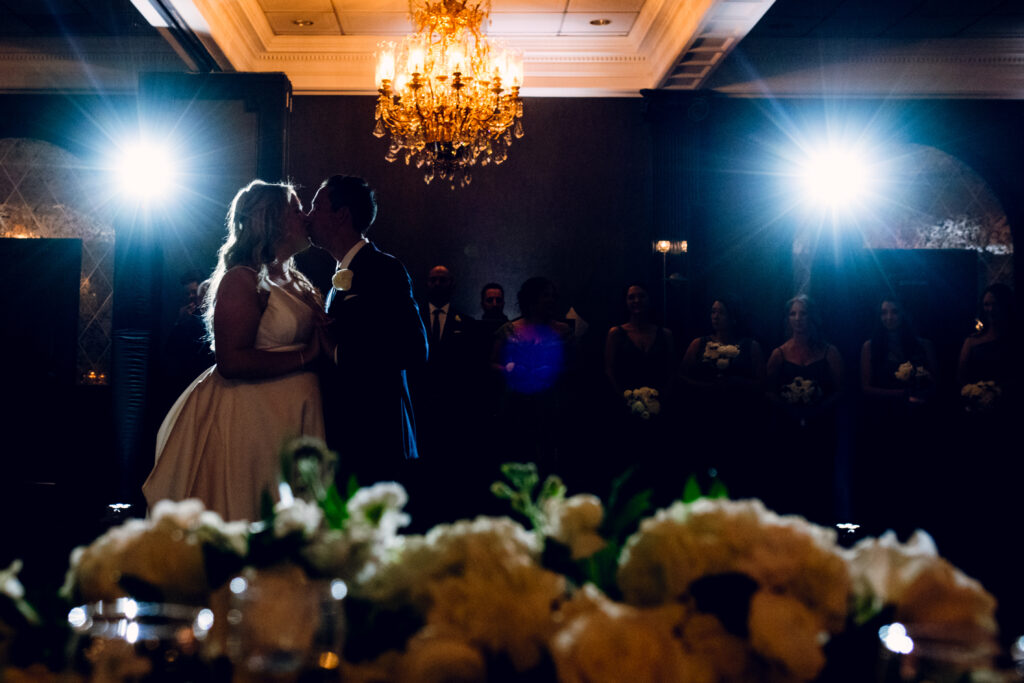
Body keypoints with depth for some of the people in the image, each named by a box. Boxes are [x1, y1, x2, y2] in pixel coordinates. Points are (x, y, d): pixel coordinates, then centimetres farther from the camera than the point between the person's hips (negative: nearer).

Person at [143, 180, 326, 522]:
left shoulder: (298, 281, 15)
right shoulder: (242, 280, -10)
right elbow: (232, 361, -21)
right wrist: (304, 356, -16)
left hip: (294, 416, 8)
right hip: (251, 418, -8)